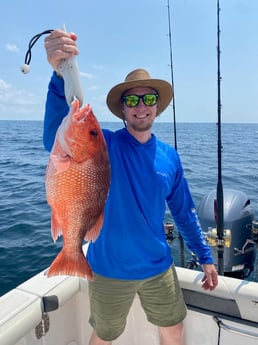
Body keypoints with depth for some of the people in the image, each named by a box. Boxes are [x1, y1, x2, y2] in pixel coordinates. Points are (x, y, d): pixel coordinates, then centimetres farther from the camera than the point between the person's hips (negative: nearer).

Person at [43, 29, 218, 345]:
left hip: (158, 268, 3)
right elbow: (57, 139, -35)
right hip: (109, 269, -3)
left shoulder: (169, 156, -3)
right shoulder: (104, 145, -15)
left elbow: (184, 211, 6)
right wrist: (60, 73, -50)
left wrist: (205, 257, 9)